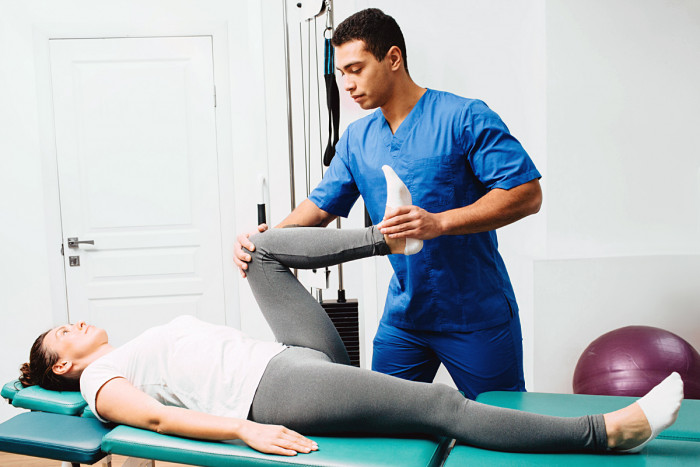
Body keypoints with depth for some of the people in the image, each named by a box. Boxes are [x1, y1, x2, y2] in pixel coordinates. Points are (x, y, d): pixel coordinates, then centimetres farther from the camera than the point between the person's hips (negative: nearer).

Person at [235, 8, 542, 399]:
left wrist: (439, 223, -28)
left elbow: (527, 194, -18)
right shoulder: (357, 139, 6)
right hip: (403, 318, 5)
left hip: (478, 318, -5)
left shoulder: (465, 118, -14)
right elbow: (322, 205, 10)